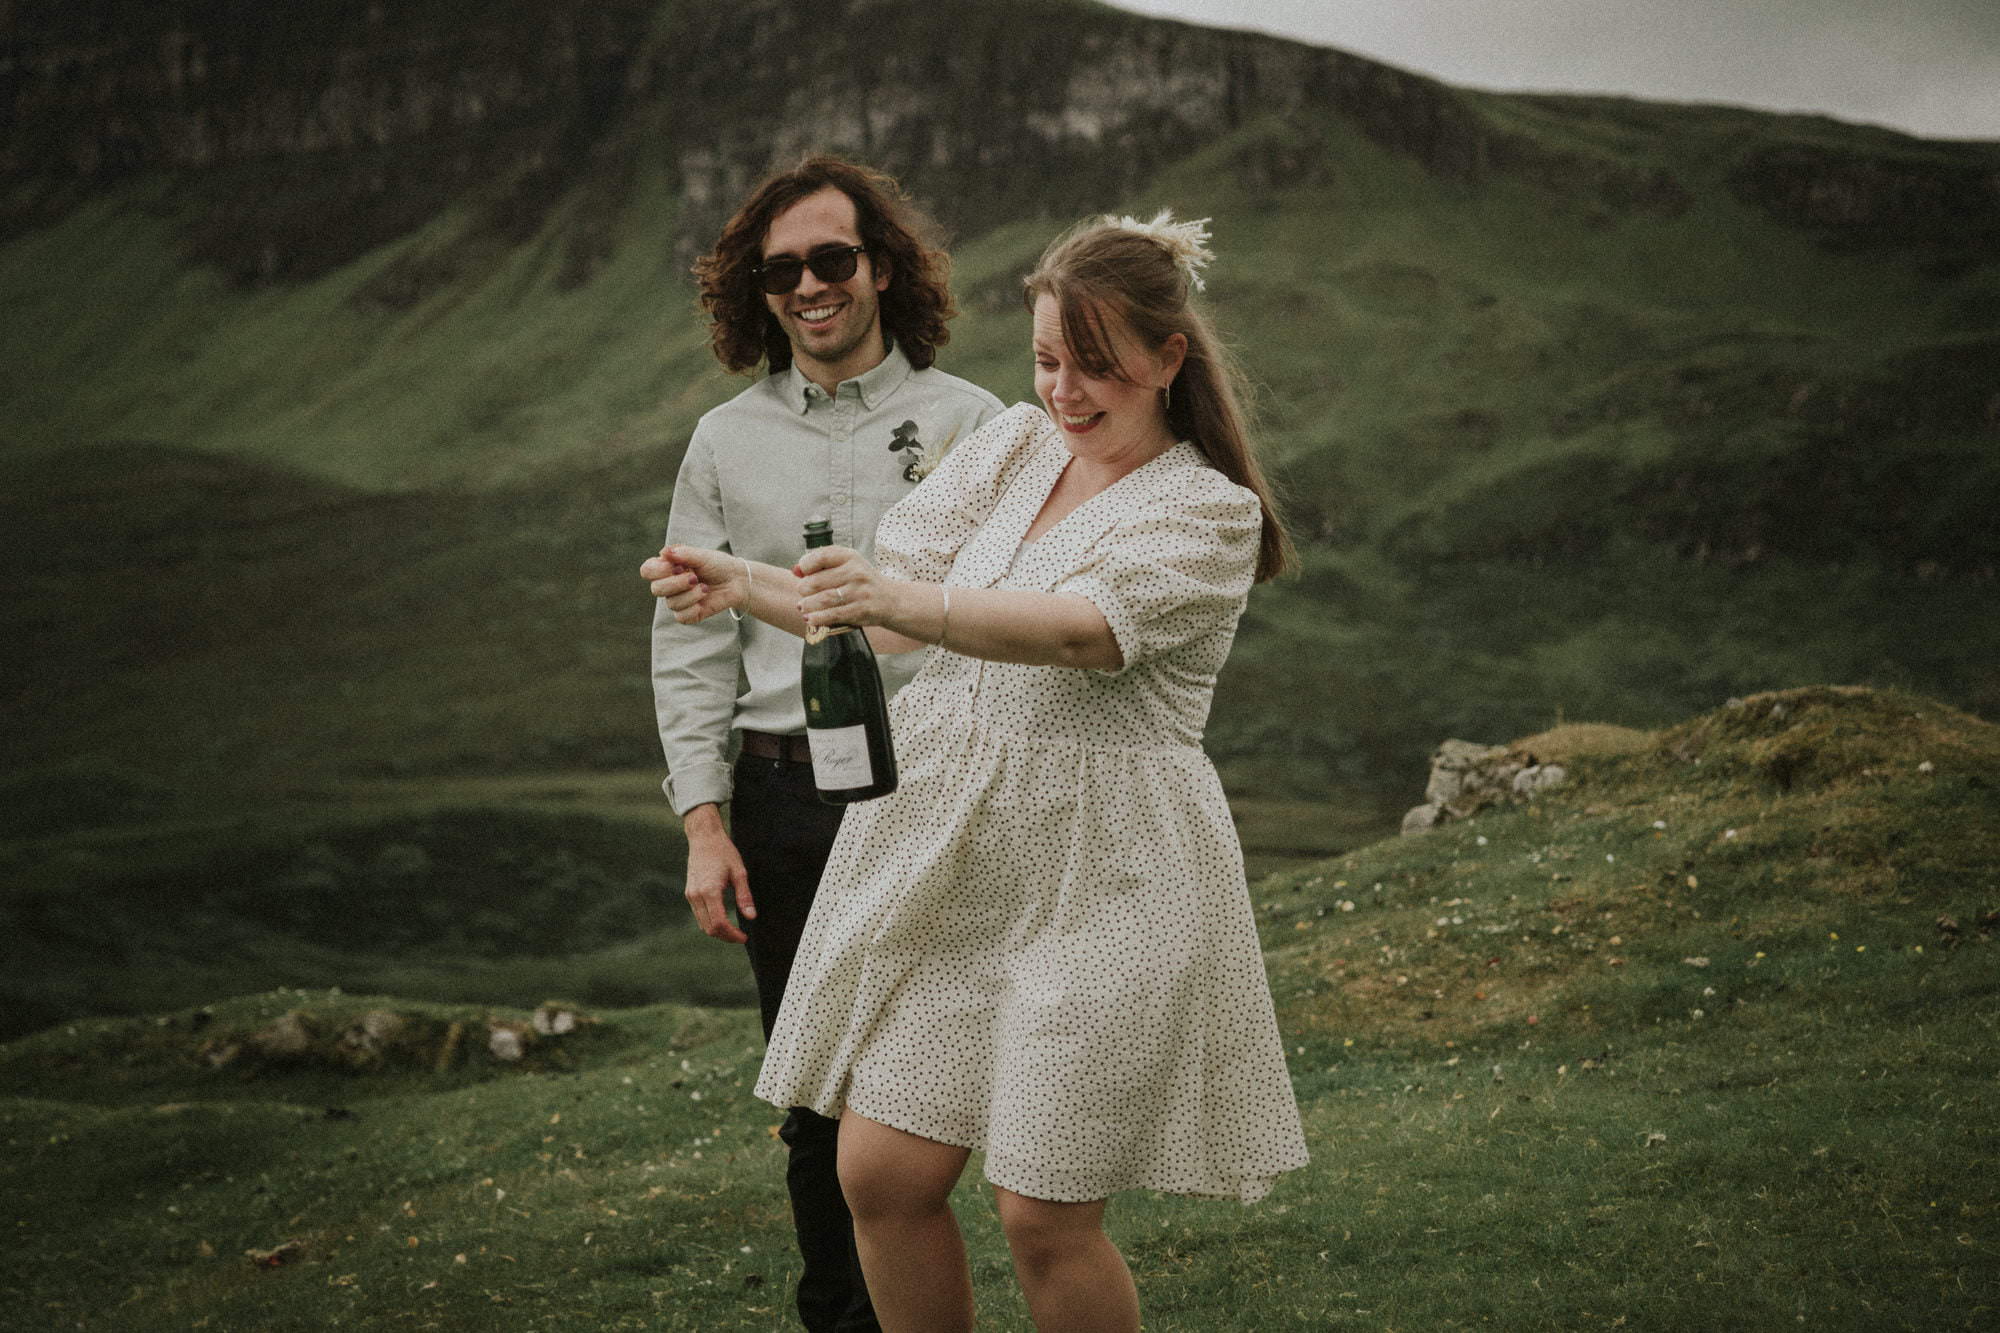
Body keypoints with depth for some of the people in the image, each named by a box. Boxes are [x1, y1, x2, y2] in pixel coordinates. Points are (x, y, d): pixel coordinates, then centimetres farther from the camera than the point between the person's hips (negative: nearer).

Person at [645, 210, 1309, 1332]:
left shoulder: (1209, 512, -7)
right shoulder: (1013, 447, 10)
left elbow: (1083, 629, -27)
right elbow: (884, 615, 9)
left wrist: (909, 602, -42)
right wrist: (745, 586, -8)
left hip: (1097, 884, -5)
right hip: (936, 852, 6)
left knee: (1046, 1216, -1)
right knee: (883, 1175, 4)